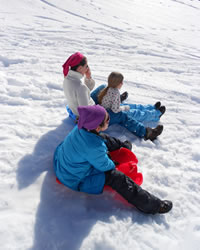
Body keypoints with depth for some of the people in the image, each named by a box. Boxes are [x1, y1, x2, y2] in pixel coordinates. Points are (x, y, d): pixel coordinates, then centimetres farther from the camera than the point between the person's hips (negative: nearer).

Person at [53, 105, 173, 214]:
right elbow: (104, 166, -17)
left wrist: (105, 151, 11)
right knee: (116, 177, -11)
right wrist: (112, 164, 3)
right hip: (75, 180, -8)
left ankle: (123, 145, 43)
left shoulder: (79, 127, -16)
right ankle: (152, 205, -4)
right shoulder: (94, 147, -38)